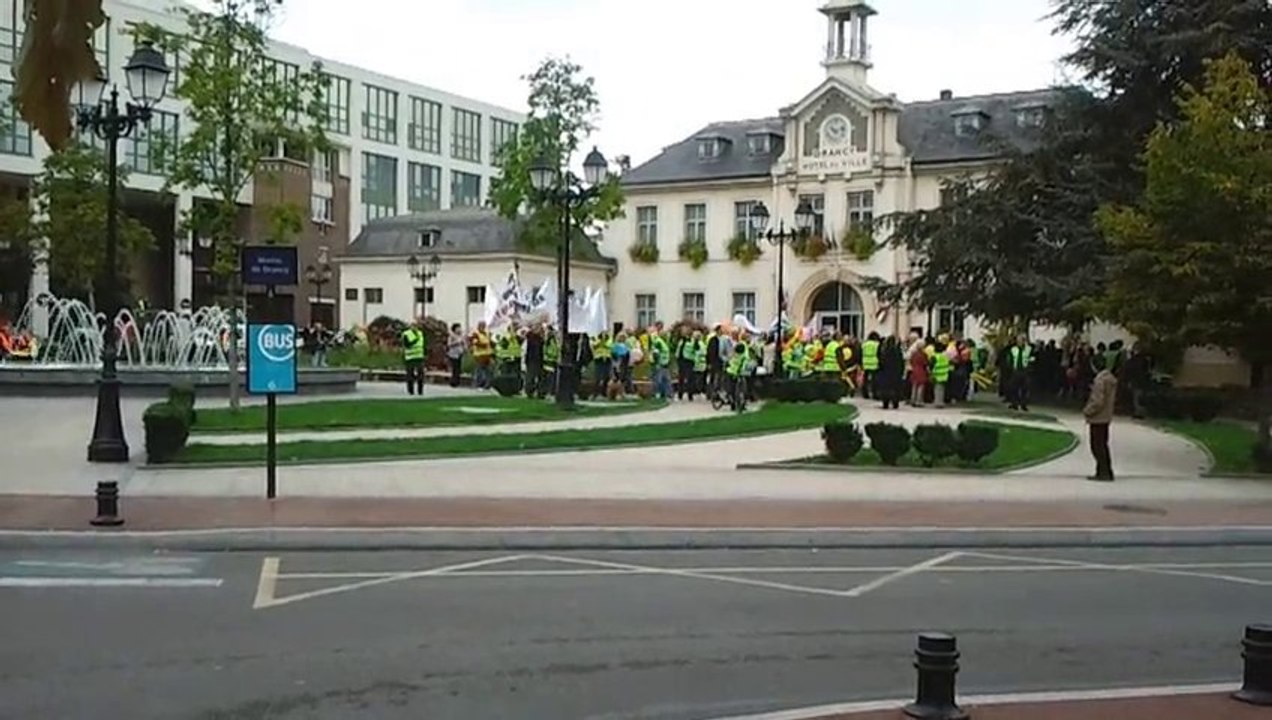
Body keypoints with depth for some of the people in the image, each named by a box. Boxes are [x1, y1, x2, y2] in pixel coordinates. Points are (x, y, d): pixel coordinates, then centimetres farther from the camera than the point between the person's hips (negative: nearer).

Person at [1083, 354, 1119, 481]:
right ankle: (1106, 472, 22)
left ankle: (1104, 472, -2)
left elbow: (1098, 401, -23)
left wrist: (1087, 411, -11)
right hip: (1106, 417, 10)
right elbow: (1114, 399, 17)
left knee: (1097, 446, -3)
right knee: (1102, 445, 17)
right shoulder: (1111, 378, 9)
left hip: (1097, 418, -10)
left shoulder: (1100, 379, -20)